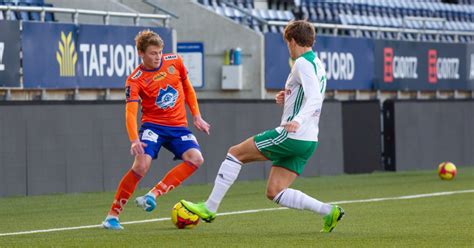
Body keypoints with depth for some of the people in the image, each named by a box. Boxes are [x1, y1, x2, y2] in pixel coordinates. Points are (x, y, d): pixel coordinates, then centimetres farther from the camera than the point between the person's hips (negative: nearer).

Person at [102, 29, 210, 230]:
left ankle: (152, 195, -24)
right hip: (153, 125, -4)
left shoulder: (174, 62, -1)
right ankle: (112, 216, -14)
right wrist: (134, 140, -37)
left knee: (196, 158, -23)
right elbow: (130, 112, -22)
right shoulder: (135, 80, -12)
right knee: (141, 165, -25)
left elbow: (188, 88, 16)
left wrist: (196, 116, 10)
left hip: (178, 126, 4)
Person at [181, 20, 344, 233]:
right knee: (274, 193, 8)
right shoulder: (318, 65, 19)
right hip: (308, 141, 9)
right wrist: (287, 100, 11)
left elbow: (314, 99, -25)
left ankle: (209, 207, 4)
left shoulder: (302, 63, -11)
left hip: (291, 136, -9)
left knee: (235, 153, 3)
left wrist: (298, 121, -41)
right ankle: (328, 211, -3)